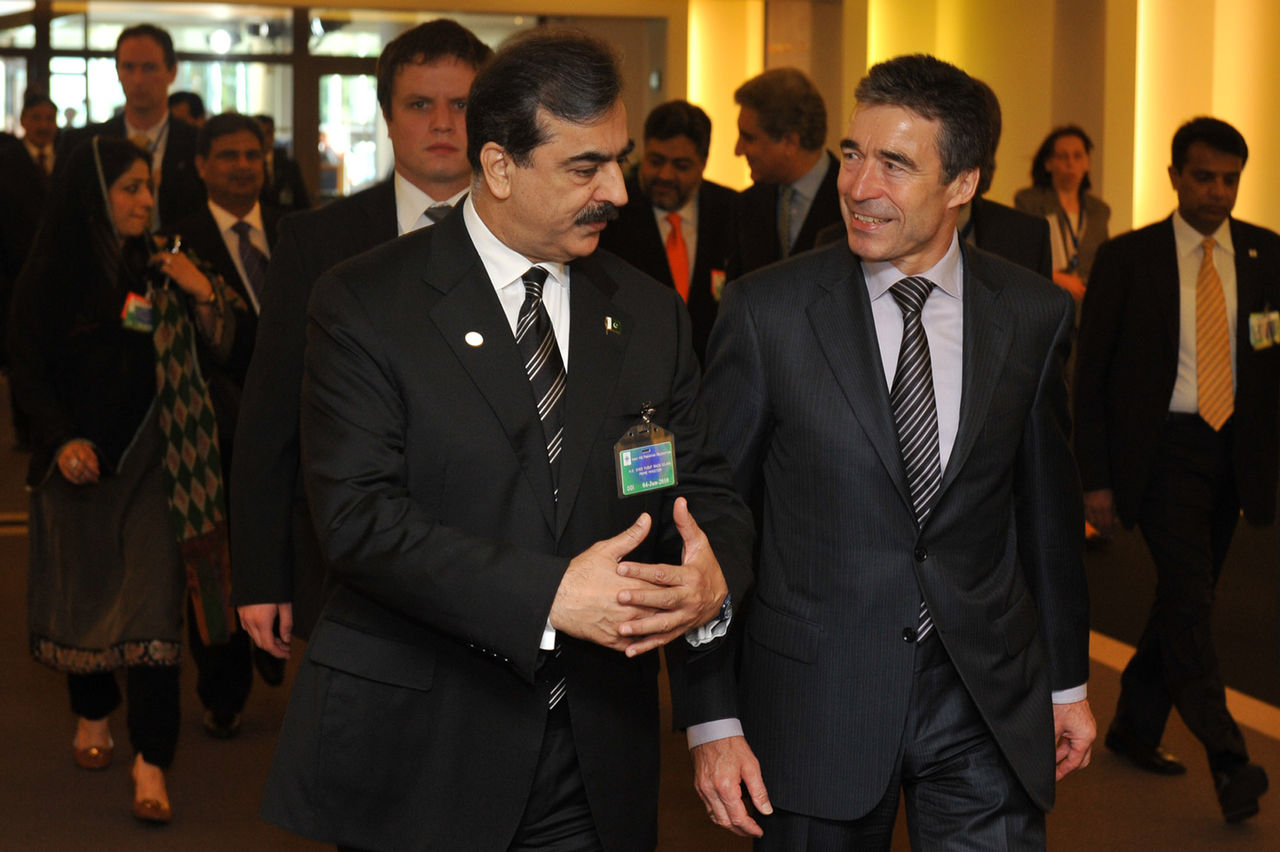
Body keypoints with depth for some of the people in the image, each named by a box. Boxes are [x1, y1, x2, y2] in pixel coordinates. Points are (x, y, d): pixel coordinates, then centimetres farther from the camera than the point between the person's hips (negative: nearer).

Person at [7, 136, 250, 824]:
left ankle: (151, 762, -9)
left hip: (149, 458, 1)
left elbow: (216, 352, 5)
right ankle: (92, 715, 35)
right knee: (82, 589, 10)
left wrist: (203, 296, -13)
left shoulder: (158, 270, 4)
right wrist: (63, 440, -17)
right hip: (77, 460, 0)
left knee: (151, 601, -8)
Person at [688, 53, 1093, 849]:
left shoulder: (1034, 313, 1)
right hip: (816, 693, -1)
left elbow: (1048, 507, 11)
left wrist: (1068, 680, 16)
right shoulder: (767, 311, -7)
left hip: (990, 697, 2)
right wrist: (713, 717, -7)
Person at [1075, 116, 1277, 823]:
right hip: (1162, 449, -4)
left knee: (1183, 597, 13)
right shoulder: (1127, 259, -2)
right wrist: (1096, 479, -5)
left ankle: (1134, 726, 30)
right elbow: (1091, 374, -1)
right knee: (1189, 595, -15)